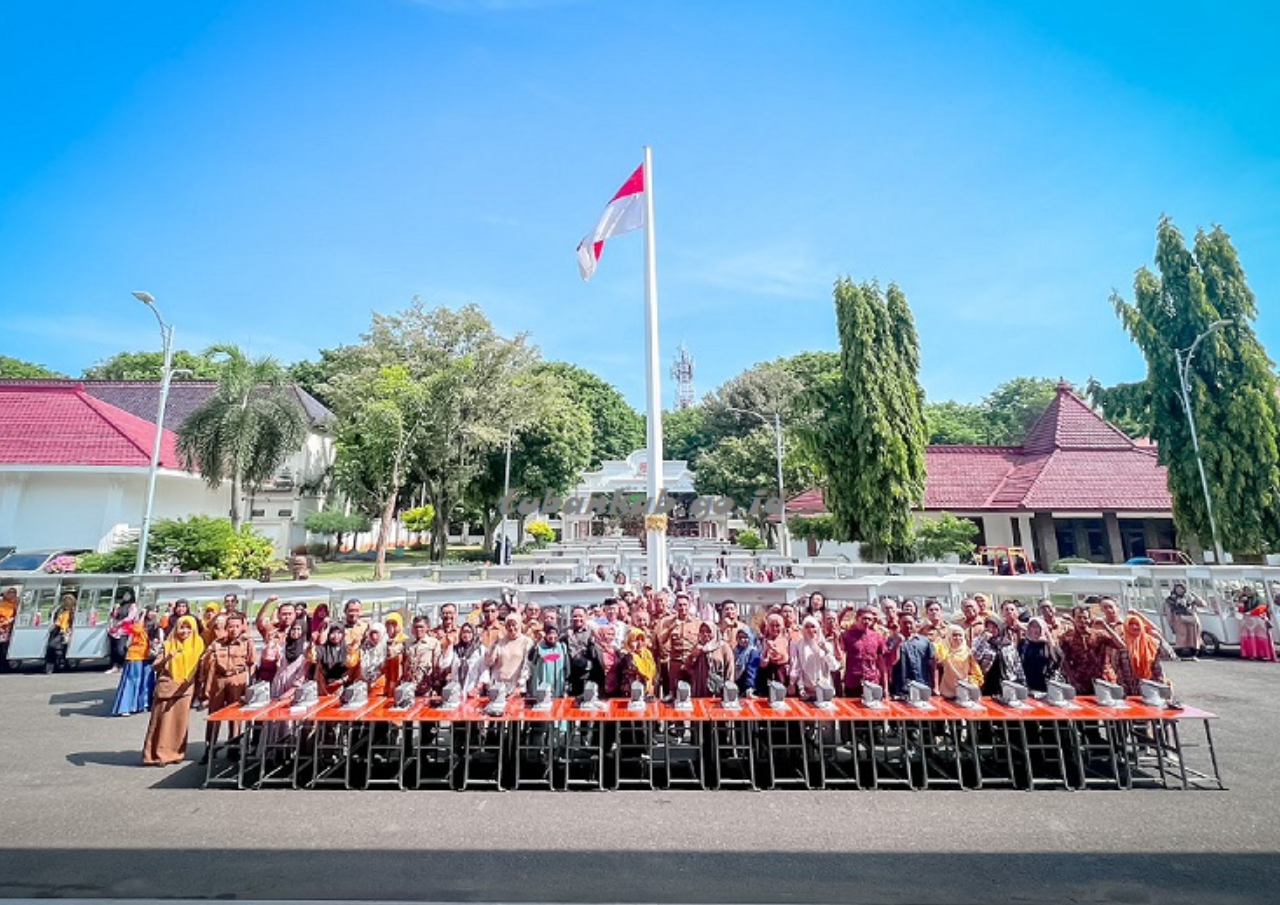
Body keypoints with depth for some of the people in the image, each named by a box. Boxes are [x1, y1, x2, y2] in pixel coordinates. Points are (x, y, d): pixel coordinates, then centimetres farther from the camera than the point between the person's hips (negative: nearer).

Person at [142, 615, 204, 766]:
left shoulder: (197, 645, 3)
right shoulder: (168, 645, -2)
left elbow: (199, 669, 7)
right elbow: (154, 667, -7)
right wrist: (167, 658, -22)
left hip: (185, 690, 2)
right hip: (167, 688, -2)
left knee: (181, 722, 6)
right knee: (163, 721, 0)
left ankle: (175, 752, 18)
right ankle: (158, 753, 12)